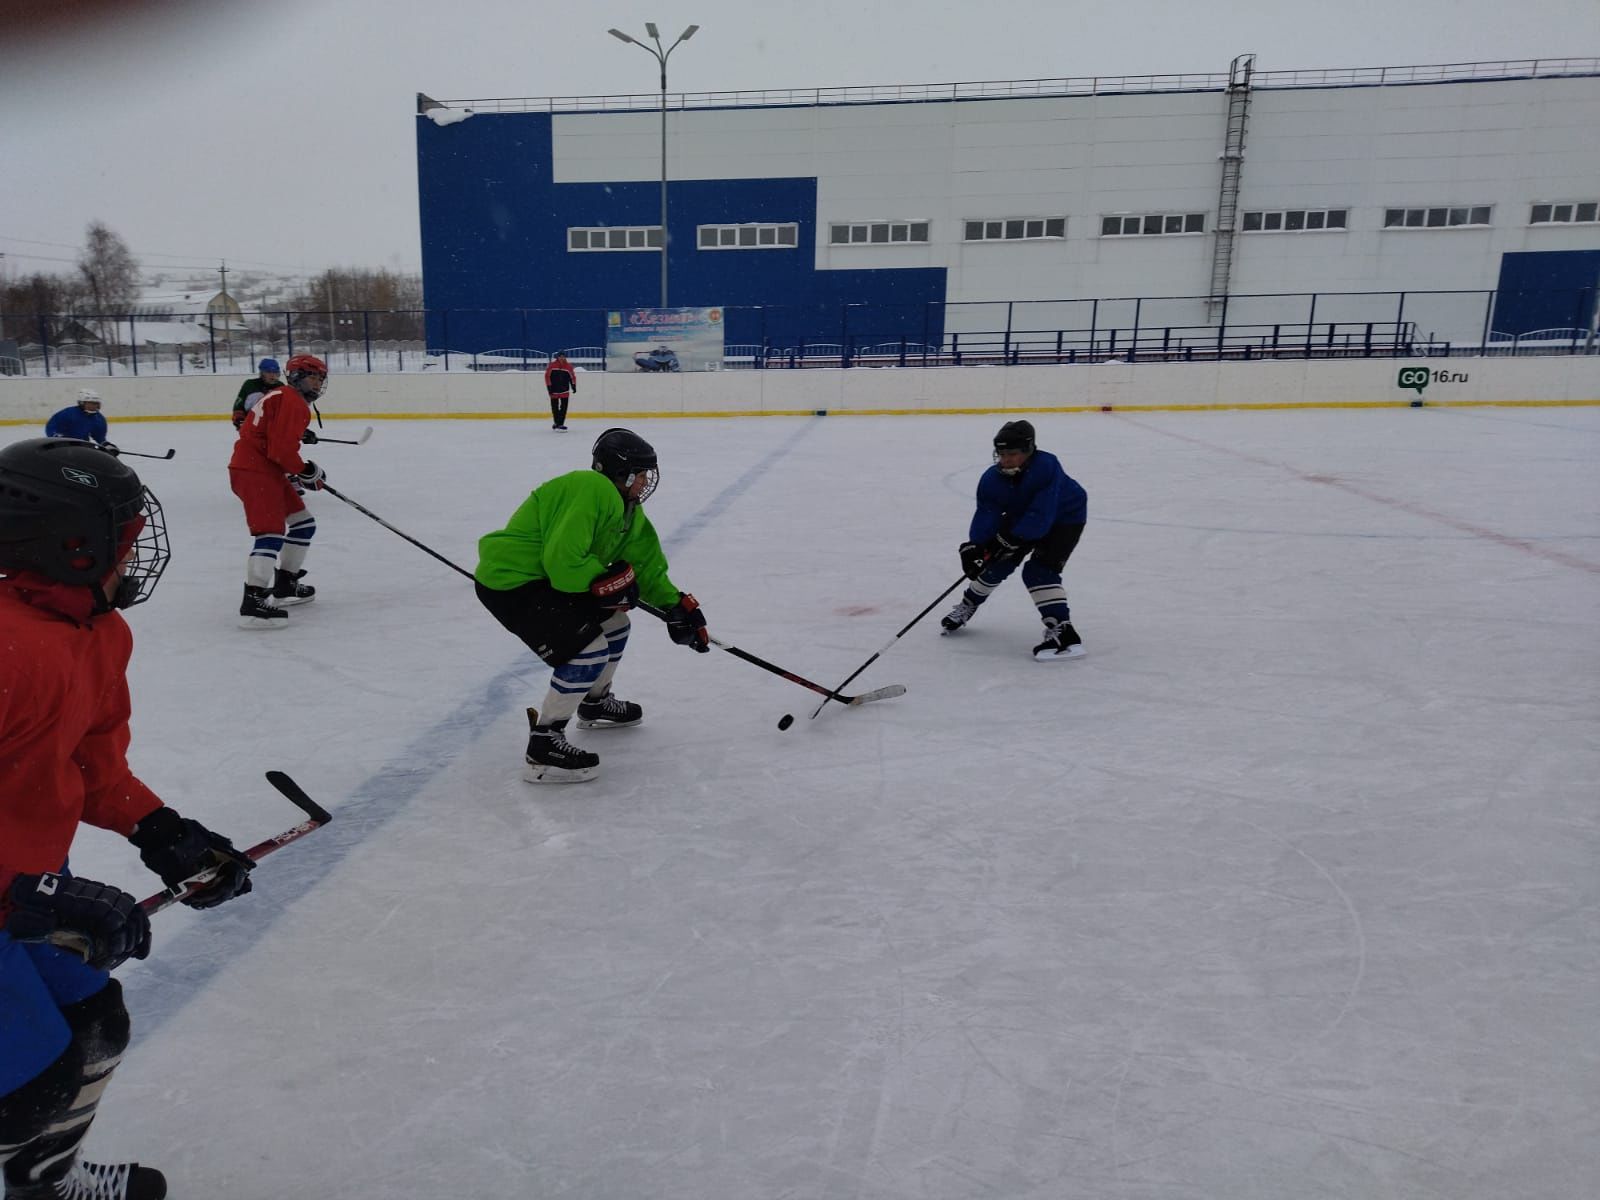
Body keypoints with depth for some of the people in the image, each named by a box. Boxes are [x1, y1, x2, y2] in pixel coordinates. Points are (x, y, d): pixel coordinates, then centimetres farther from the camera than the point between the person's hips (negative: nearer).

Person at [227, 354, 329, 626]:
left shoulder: (283, 397, 22)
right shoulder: (292, 401, -12)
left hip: (267, 470, 11)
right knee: (271, 532, -21)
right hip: (254, 471, -11)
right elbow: (281, 449, -21)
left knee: (303, 524, 18)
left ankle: (285, 584, 29)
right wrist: (306, 471, -8)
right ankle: (253, 602, -27)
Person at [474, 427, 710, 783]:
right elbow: (562, 560, -29)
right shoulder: (590, 490, -24)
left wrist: (676, 606, 0)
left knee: (613, 618, 20)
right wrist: (608, 580, -14)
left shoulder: (627, 509, 8)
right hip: (508, 582, -11)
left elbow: (646, 567, 11)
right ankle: (543, 745, -6)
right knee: (590, 650, -19)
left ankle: (595, 704, 40)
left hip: (547, 577, 11)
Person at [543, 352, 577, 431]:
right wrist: (549, 387, -8)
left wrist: (573, 385, -3)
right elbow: (547, 376, -4)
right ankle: (557, 423, 25)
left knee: (564, 407, -7)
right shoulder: (552, 365, -6)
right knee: (555, 407, 8)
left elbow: (572, 376, 8)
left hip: (564, 390, 1)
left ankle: (560, 424, -5)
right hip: (554, 390, -1)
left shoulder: (568, 366, 0)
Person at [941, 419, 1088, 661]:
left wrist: (1009, 539, -38)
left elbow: (1040, 516, -39)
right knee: (997, 562, 6)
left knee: (1039, 570, -23)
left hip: (1064, 518, -6)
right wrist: (973, 547, -37)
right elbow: (986, 514, -22)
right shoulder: (992, 478, -19)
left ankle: (1063, 631, -22)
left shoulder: (1047, 466, -37)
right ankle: (967, 605, 31)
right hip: (1021, 518, 6)